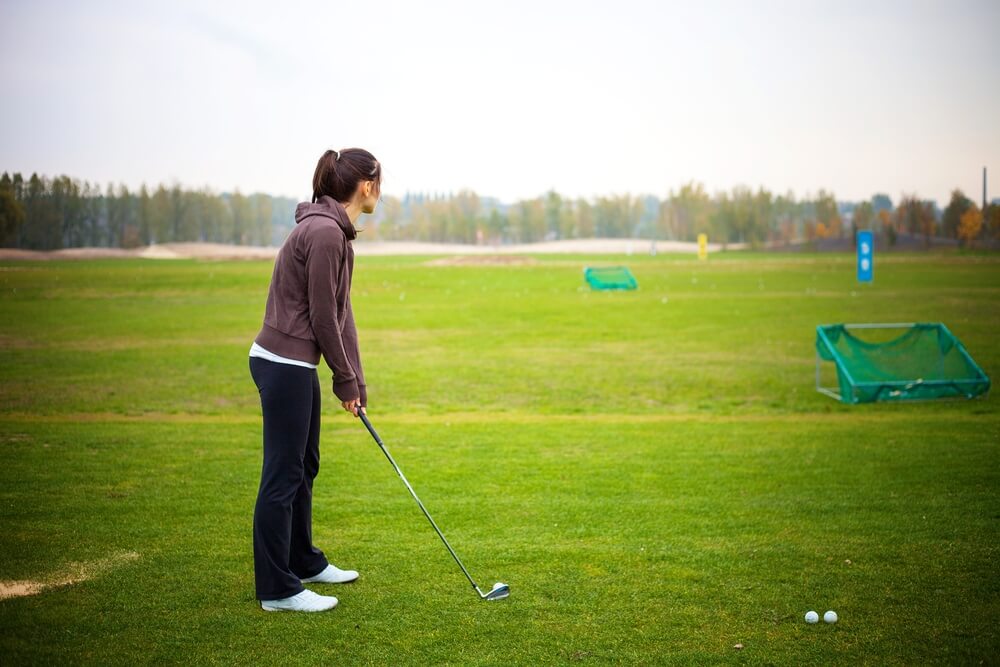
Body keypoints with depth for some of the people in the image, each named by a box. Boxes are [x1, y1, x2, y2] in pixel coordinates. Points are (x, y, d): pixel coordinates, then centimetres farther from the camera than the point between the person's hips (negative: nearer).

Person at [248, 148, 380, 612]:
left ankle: (304, 562, 35)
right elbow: (323, 316, -18)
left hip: (293, 364, 10)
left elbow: (339, 311, 13)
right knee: (283, 474, -2)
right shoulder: (324, 231, -20)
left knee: (304, 466, 20)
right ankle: (277, 590, 6)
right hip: (284, 363, -10)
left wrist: (354, 381, 12)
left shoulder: (333, 230, 11)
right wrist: (347, 380, -7)